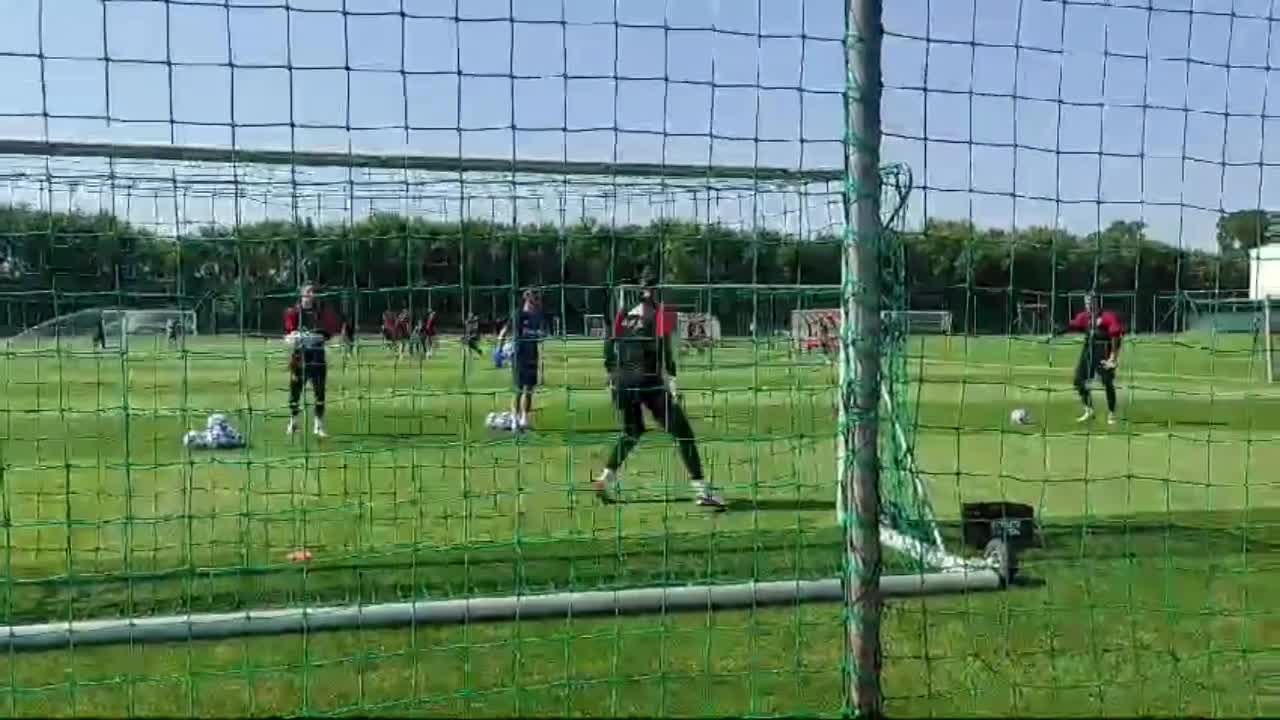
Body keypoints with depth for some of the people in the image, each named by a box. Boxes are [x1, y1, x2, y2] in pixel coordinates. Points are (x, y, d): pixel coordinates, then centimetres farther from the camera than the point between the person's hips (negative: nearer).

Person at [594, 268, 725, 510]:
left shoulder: (624, 316, 15)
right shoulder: (660, 316, -1)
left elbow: (609, 345, 12)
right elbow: (663, 349, -14)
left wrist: (613, 377, 20)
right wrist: (670, 378, -15)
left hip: (623, 381, 6)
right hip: (649, 381, -6)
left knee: (632, 431, 27)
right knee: (682, 432, -2)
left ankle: (607, 478, 17)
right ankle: (700, 489, -9)